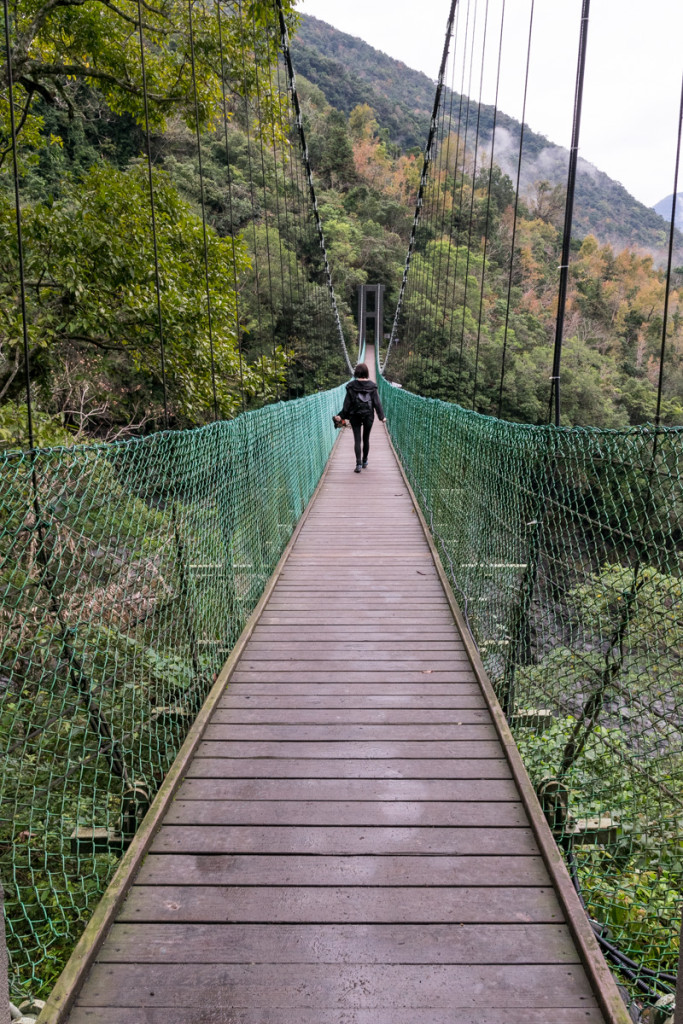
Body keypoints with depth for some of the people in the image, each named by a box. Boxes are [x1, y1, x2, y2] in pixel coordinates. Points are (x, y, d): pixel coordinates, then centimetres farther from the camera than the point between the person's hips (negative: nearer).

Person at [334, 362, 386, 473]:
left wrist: (341, 416, 1)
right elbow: (377, 402, -1)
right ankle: (364, 462, 24)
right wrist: (382, 416, 5)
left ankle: (358, 464, -9)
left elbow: (347, 403, -5)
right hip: (368, 416, 1)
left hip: (355, 415, -1)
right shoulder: (372, 386, -2)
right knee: (366, 439, 14)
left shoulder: (351, 385, -6)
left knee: (357, 439, 1)